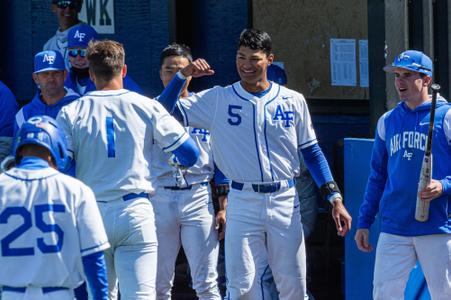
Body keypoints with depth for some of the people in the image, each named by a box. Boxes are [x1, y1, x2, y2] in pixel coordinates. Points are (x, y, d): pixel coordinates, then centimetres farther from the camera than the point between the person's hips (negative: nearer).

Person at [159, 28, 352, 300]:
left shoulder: (293, 101, 6)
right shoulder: (218, 99, 3)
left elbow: (312, 152, 9)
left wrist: (335, 197, 2)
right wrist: (182, 76, -13)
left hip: (285, 203, 1)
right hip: (242, 204, -1)